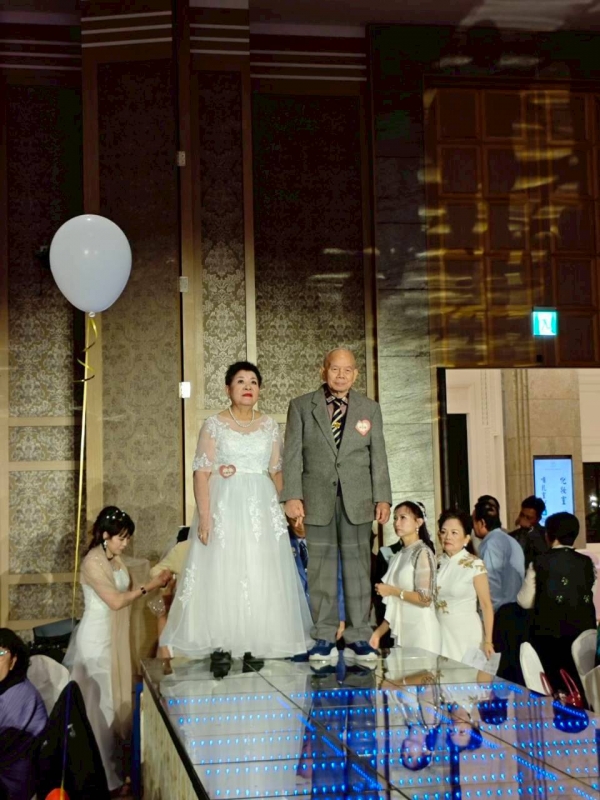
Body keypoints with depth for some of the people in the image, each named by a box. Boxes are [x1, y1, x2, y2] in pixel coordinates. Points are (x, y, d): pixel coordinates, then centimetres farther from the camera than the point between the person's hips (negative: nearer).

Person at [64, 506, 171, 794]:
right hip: (96, 639, -9)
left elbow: (127, 594, 7)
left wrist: (157, 585, -6)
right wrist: (150, 586, -19)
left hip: (115, 638, 9)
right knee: (98, 707, -1)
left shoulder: (116, 560, 8)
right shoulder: (92, 562, -18)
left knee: (116, 701, 14)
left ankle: (113, 769, 24)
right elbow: (115, 600, -23)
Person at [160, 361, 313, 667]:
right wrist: (204, 516, -14)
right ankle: (220, 646, 2)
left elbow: (277, 471, 12)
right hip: (224, 506, -3)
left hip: (262, 509, 3)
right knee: (221, 574, -3)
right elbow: (201, 473, -5)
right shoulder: (214, 425, 0)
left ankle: (254, 645, 11)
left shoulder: (270, 426, 9)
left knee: (260, 575, 3)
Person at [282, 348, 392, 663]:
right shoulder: (301, 406, 5)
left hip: (357, 498, 1)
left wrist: (383, 497, 0)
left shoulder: (370, 409, 10)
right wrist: (292, 496, -7)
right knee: (321, 566, 2)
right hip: (317, 498, -1)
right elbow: (292, 454, 1)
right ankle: (324, 638, 8)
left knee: (357, 565, 2)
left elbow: (378, 456, 7)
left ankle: (358, 638, 8)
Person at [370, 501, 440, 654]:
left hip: (421, 631, -6)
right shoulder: (398, 556, 14)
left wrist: (393, 590, -6)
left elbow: (425, 599, -15)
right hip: (401, 632, 6)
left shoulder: (422, 553, -7)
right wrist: (378, 632, 6)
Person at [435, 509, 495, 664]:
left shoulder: (475, 565, -11)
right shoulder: (437, 563, 3)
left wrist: (488, 641, -11)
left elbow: (486, 605, -9)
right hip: (440, 631, 4)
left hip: (465, 632, -4)